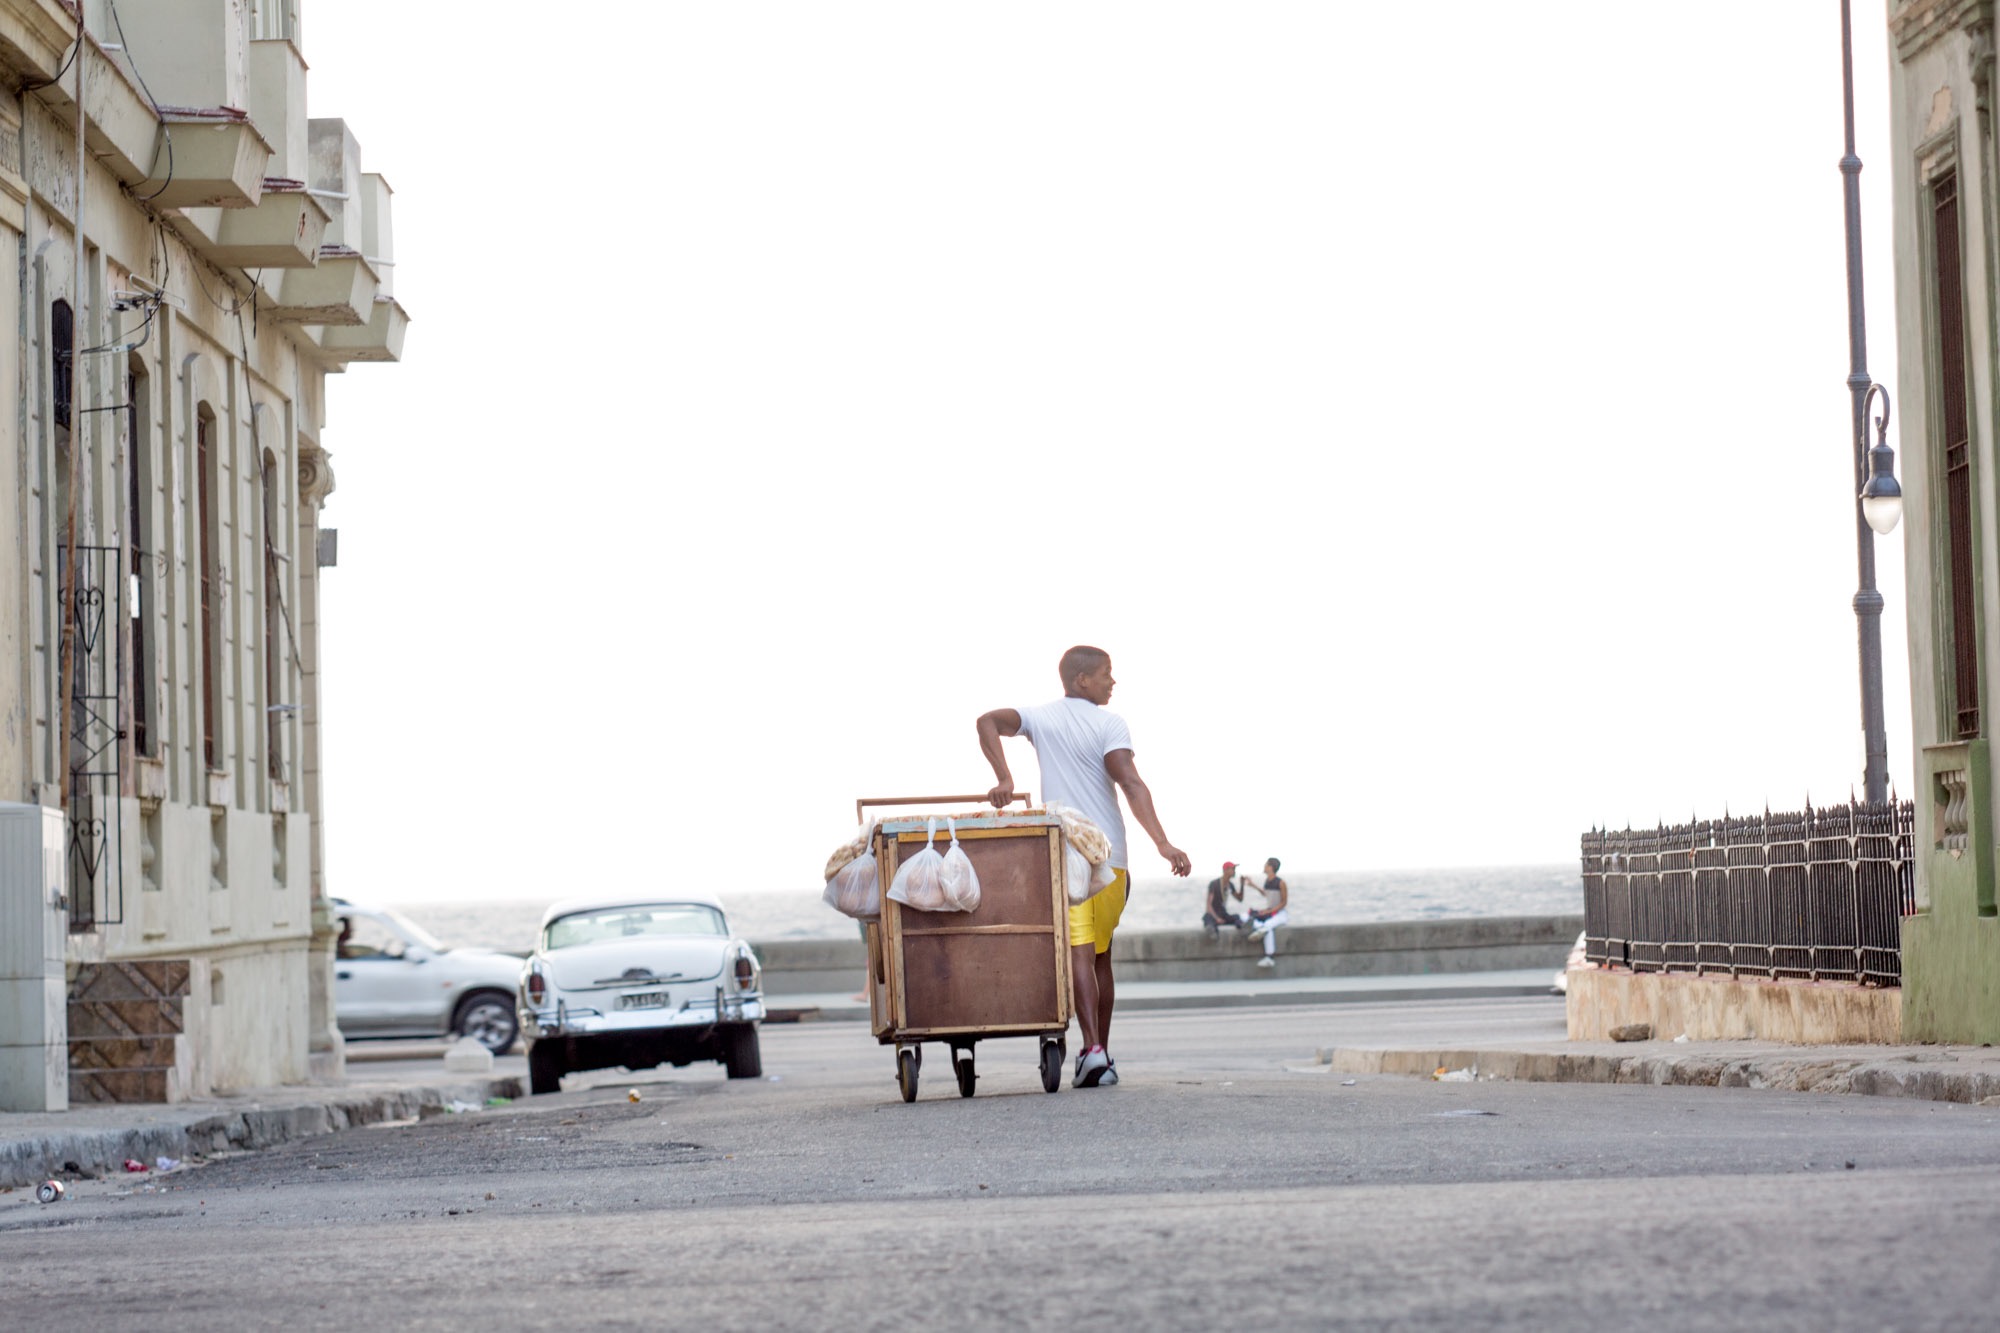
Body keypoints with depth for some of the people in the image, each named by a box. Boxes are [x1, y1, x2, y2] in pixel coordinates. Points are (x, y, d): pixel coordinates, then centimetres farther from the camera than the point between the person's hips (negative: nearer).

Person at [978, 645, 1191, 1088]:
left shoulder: (1042, 719, 8)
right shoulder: (1108, 724, -2)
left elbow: (988, 722, -8)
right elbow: (1130, 782, -15)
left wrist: (1004, 778, -11)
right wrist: (1162, 844, -22)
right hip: (1110, 854, 0)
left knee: (1079, 953, -10)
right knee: (1101, 955, 13)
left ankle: (1093, 1049, -26)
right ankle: (1101, 1055, 18)